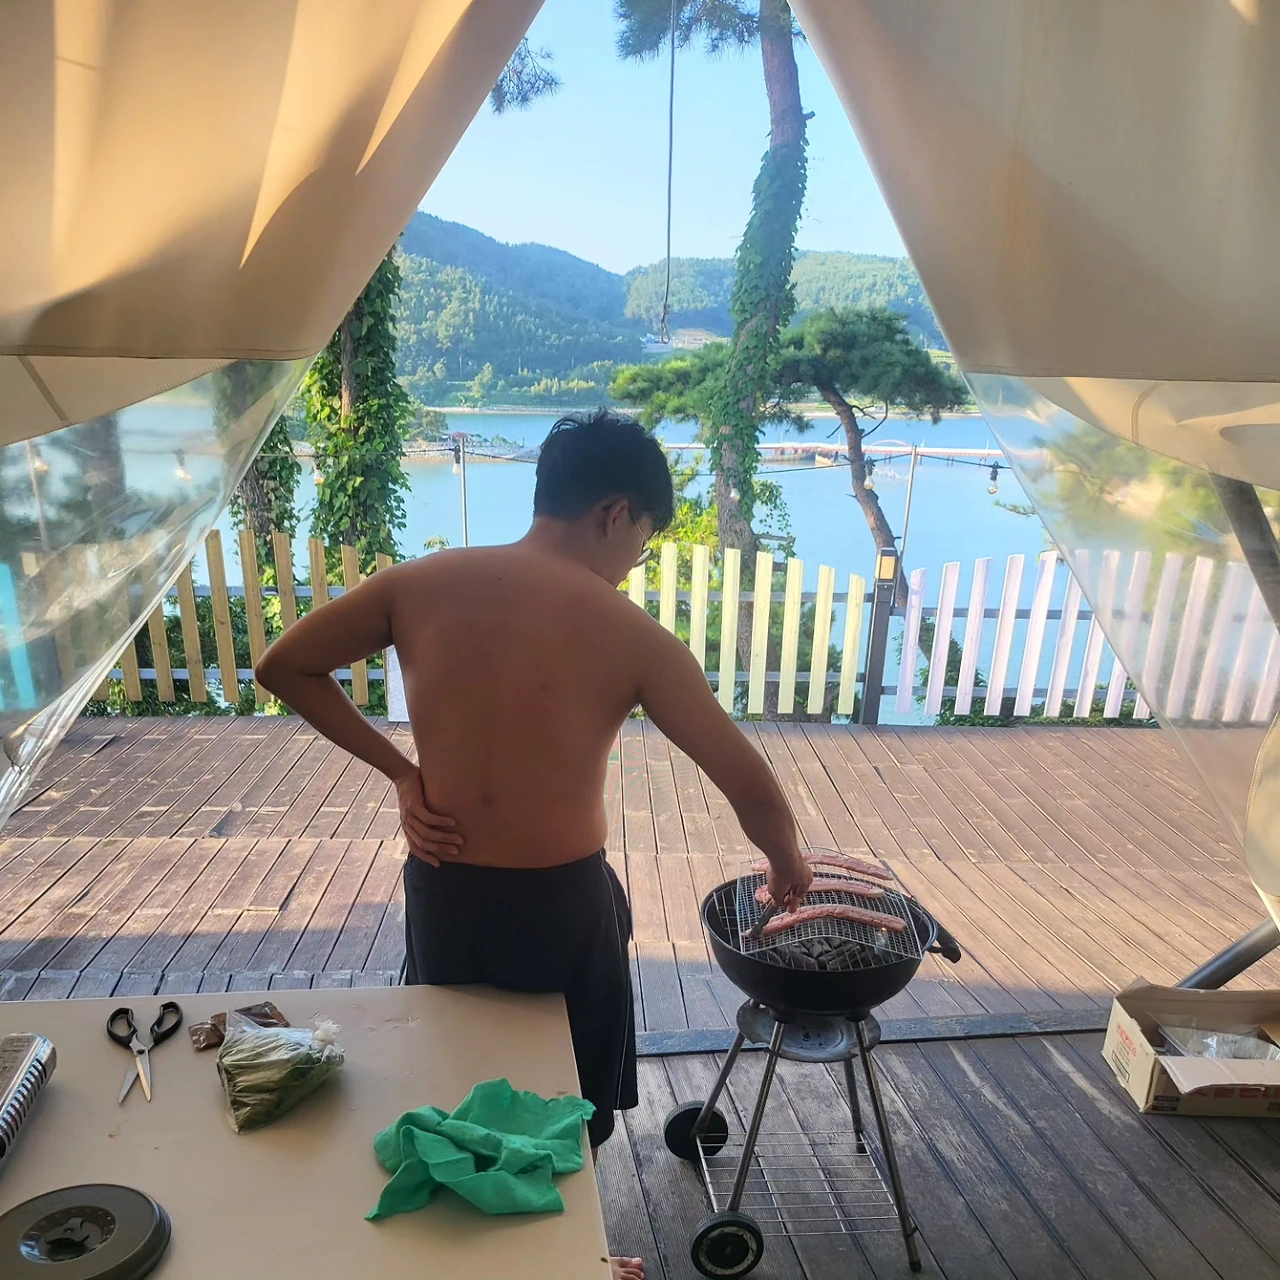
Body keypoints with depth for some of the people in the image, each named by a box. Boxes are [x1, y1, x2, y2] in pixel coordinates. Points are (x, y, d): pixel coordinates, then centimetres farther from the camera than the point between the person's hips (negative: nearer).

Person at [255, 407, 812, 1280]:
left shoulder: (422, 584, -9)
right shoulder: (630, 636, -18)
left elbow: (283, 667, 1)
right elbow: (750, 784, -13)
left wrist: (399, 771, 1)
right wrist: (789, 866, 7)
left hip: (441, 894, 4)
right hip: (562, 906, -4)